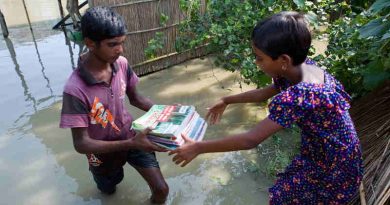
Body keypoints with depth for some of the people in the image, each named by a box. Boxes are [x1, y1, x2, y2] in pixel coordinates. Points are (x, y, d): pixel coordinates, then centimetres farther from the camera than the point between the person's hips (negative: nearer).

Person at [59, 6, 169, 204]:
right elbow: (81, 144, -29)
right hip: (104, 151, -2)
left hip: (131, 137, 3)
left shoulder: (121, 63, -18)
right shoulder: (75, 90, -33)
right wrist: (130, 145, -40)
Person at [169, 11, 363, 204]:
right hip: (322, 154, 7)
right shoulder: (304, 67, -9)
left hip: (334, 169, -7)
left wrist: (198, 147, -25)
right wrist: (226, 100, 12)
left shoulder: (298, 96, -37)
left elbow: (250, 140, -34)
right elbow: (264, 93, 7)